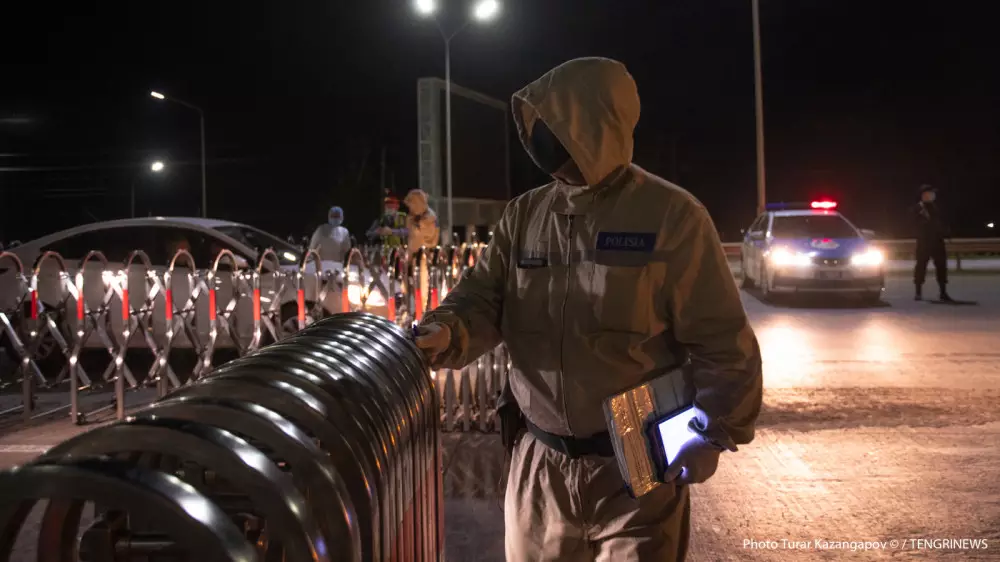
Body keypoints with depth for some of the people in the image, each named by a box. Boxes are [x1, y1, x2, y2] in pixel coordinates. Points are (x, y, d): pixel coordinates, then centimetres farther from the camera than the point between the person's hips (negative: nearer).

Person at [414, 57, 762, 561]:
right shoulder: (523, 215, 4)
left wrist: (712, 434, -11)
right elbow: (484, 298, 2)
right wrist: (446, 333, -20)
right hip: (537, 462, 5)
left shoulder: (670, 215, -10)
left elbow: (721, 340, -7)